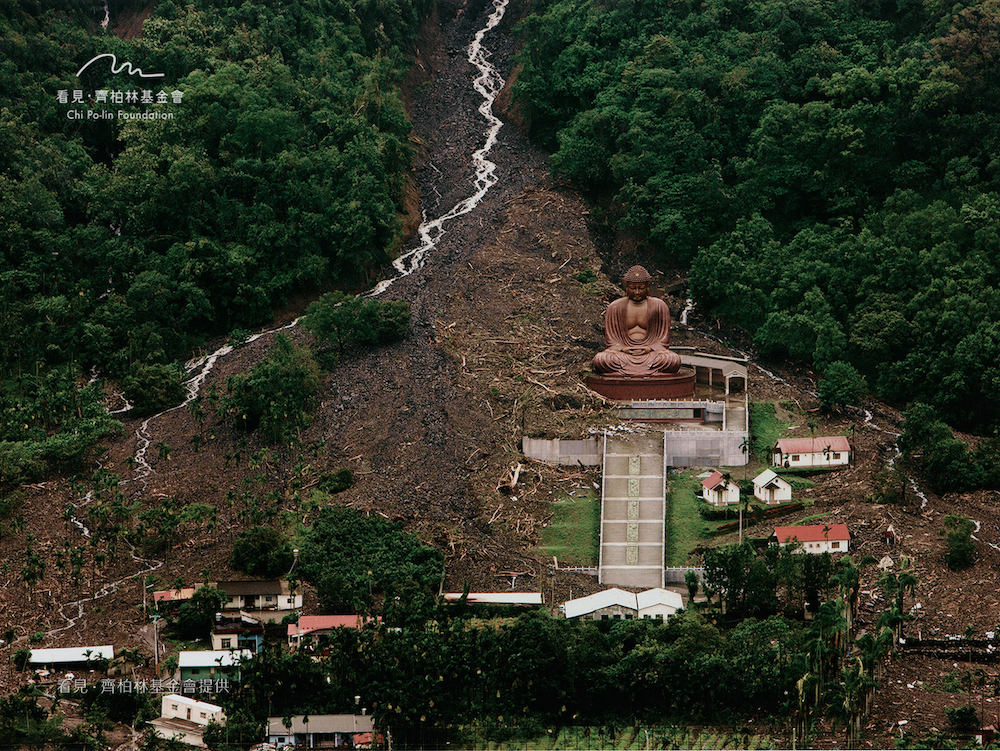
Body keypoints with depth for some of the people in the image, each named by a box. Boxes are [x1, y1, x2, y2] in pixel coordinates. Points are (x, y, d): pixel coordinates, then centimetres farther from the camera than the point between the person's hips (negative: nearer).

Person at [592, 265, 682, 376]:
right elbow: (610, 340, 10)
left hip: (651, 351, 0)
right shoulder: (614, 308, 9)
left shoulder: (659, 306, 7)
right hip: (623, 352, 0)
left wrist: (650, 348, -11)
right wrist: (623, 349, -11)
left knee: (674, 359, -33)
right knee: (600, 359, -34)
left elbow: (663, 339, 9)